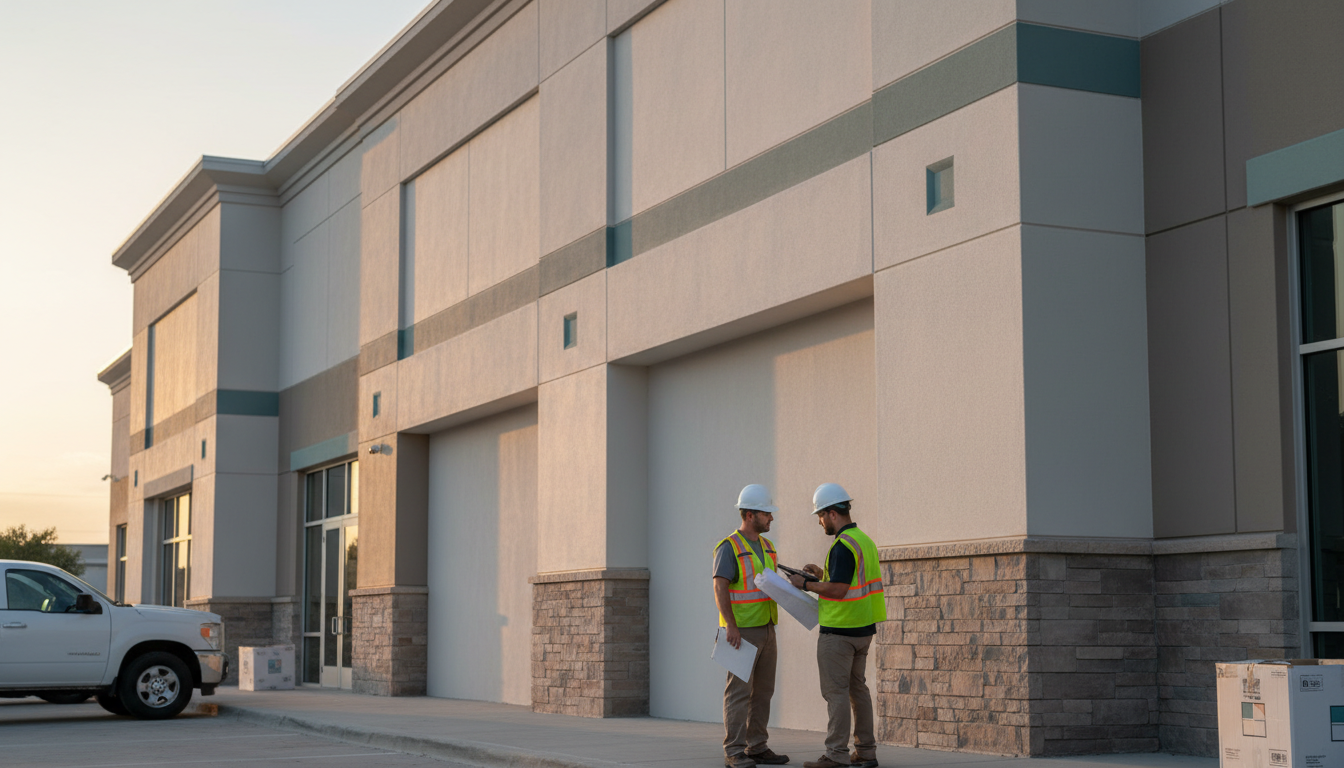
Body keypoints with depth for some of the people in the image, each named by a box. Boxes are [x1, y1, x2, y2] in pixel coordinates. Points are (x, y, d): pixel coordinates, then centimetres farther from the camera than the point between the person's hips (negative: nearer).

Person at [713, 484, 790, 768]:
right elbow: (720, 589, -19)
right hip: (742, 630, -8)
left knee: (763, 690, 8)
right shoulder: (729, 548, -11)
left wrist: (772, 631, 13)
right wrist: (731, 626, -28)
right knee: (740, 689, -9)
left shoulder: (765, 547, 14)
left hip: (765, 629, 8)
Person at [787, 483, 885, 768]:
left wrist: (806, 584, -10)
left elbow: (837, 590, -23)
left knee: (836, 691, -5)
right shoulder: (864, 540, 13)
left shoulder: (843, 545, -18)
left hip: (839, 629, -10)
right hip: (863, 627, 10)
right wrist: (822, 575, 18)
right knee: (857, 686, 13)